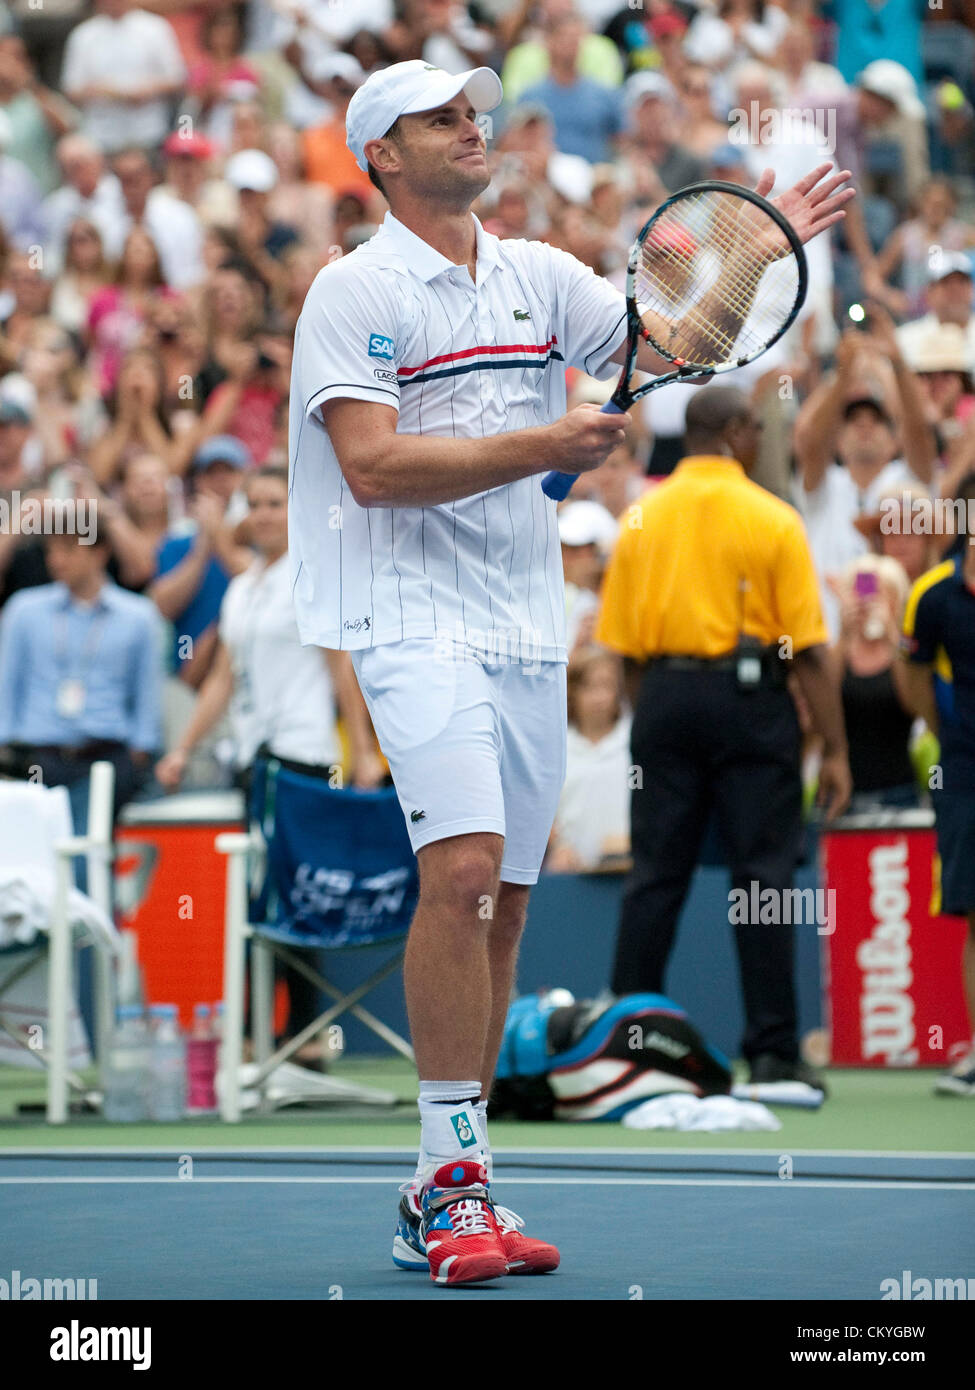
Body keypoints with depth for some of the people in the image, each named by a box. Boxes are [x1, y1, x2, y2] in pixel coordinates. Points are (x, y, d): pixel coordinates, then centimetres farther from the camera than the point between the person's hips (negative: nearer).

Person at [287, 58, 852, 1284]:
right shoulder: (354, 290, -3)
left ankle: (439, 1204, 12)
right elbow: (374, 466, -13)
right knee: (463, 870, -22)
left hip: (528, 626, 6)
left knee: (501, 903, 5)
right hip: (416, 619, -6)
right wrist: (541, 448, -18)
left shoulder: (541, 275, 15)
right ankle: (454, 1175, -16)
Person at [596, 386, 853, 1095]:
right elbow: (809, 649, -7)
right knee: (763, 874, 0)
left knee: (656, 875, 7)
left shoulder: (641, 518, 6)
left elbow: (624, 646, 8)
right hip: (749, 696, -3)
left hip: (664, 695, 4)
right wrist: (834, 750, -3)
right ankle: (773, 1050, 0)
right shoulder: (772, 518, -4)